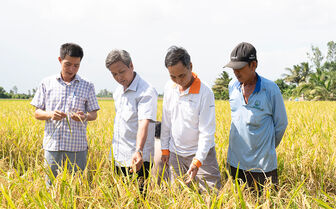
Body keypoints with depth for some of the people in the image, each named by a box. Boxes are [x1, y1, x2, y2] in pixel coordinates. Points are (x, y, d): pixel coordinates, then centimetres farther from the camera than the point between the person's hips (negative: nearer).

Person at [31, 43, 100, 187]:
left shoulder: (87, 86, 5)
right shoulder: (47, 83, 6)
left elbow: (93, 114, 8)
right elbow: (37, 113, 9)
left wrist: (84, 117, -16)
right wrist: (50, 114, -14)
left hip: (77, 146, 0)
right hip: (52, 144, 1)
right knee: (51, 184, 6)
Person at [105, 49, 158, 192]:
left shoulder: (146, 92, -16)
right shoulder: (118, 91, 12)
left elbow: (144, 123, -28)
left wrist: (138, 151, -42)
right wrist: (113, 154, 18)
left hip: (137, 160, -8)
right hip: (118, 159, 8)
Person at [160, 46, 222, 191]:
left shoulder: (205, 93, -19)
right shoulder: (169, 88, -1)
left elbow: (207, 131, -18)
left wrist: (197, 162, -24)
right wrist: (165, 149, 10)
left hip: (201, 152, -4)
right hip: (175, 153, 5)